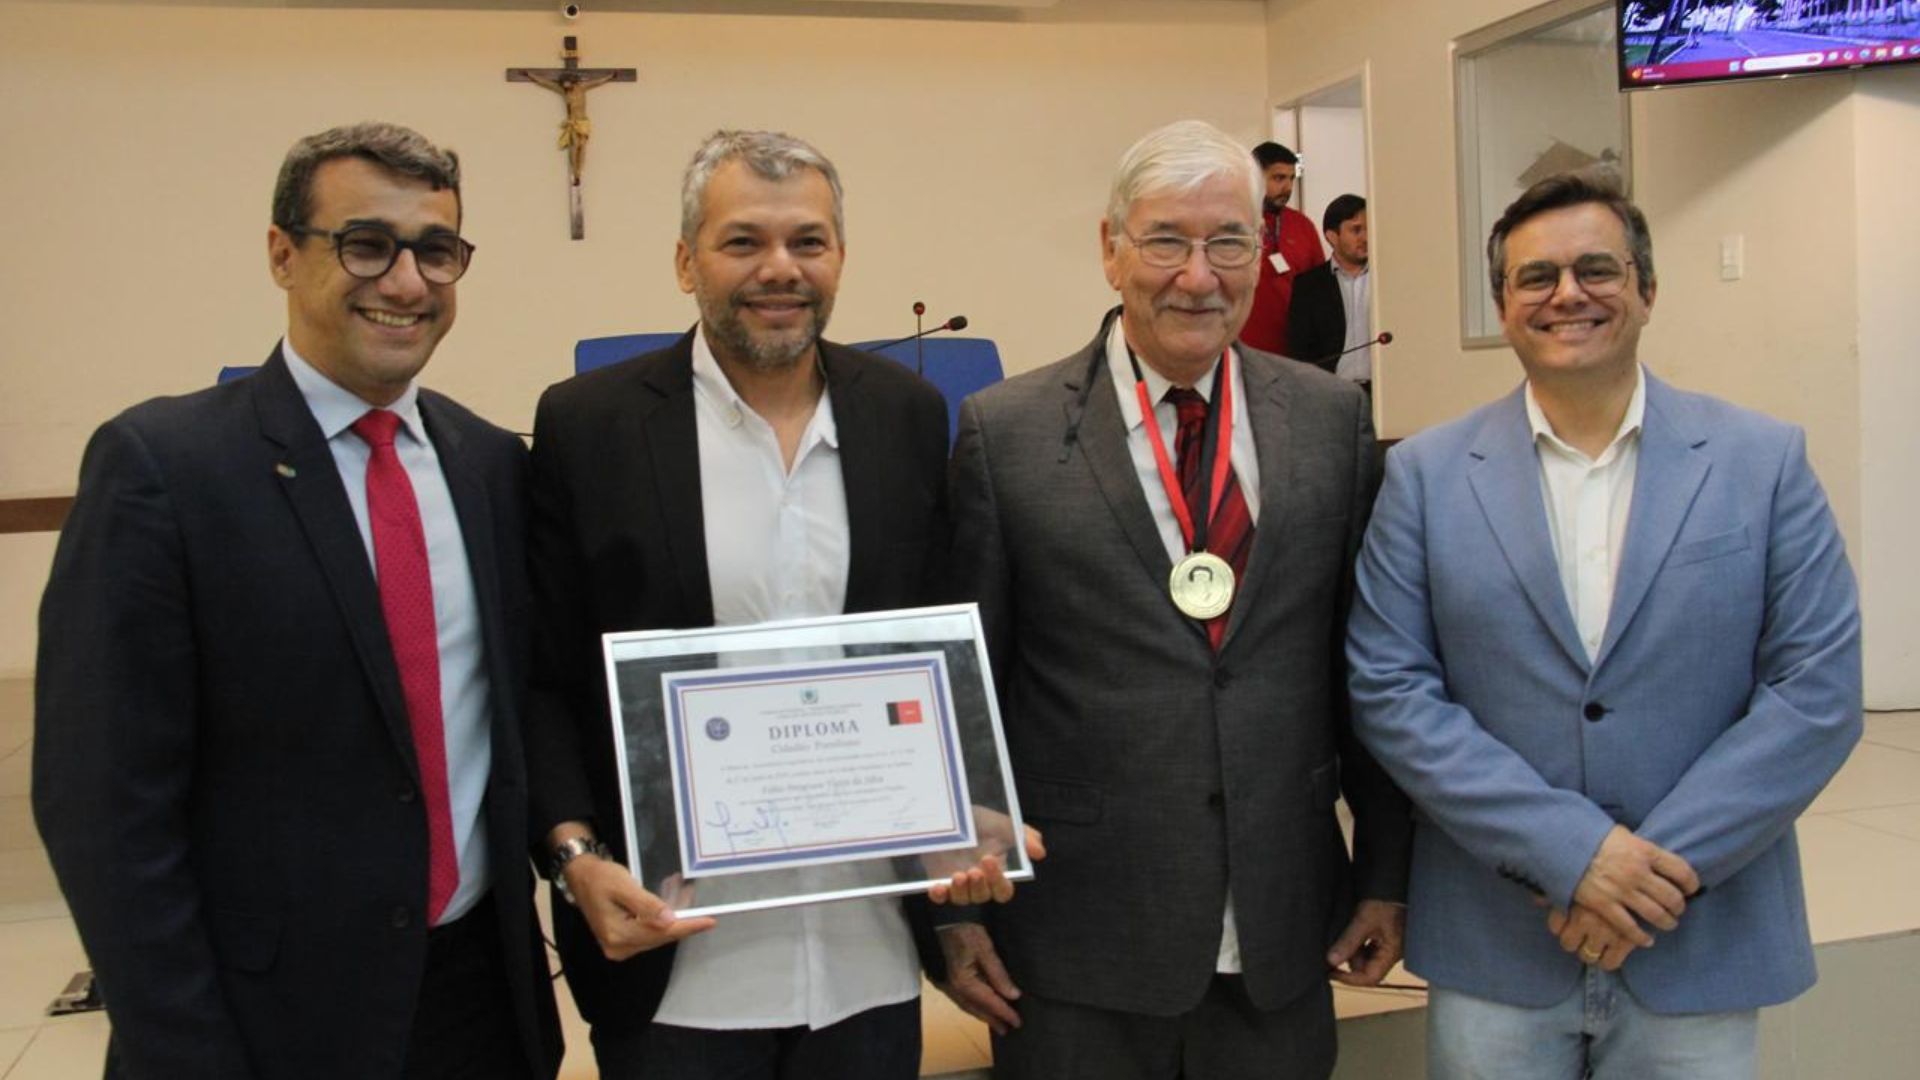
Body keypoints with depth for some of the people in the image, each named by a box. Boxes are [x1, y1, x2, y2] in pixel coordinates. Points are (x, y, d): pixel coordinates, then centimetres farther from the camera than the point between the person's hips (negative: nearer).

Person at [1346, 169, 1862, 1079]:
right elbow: (1388, 690, -6)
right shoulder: (1427, 474, -1)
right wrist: (1566, 848, -14)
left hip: (1702, 950, 1)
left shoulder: (1764, 461, 0)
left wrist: (1666, 865, -13)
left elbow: (1819, 690, -4)